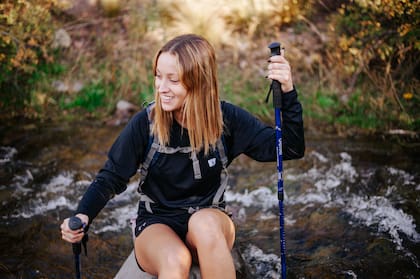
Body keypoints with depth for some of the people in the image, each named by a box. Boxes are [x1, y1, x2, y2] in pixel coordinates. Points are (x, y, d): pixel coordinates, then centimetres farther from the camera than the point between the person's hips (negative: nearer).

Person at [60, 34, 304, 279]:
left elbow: (291, 149, -12)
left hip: (210, 224, 1)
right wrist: (83, 216, -23)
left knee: (204, 223, -36)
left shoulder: (227, 119, -10)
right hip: (157, 224, -1)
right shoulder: (145, 123, -12)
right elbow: (112, 177, -5)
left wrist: (287, 92, -26)